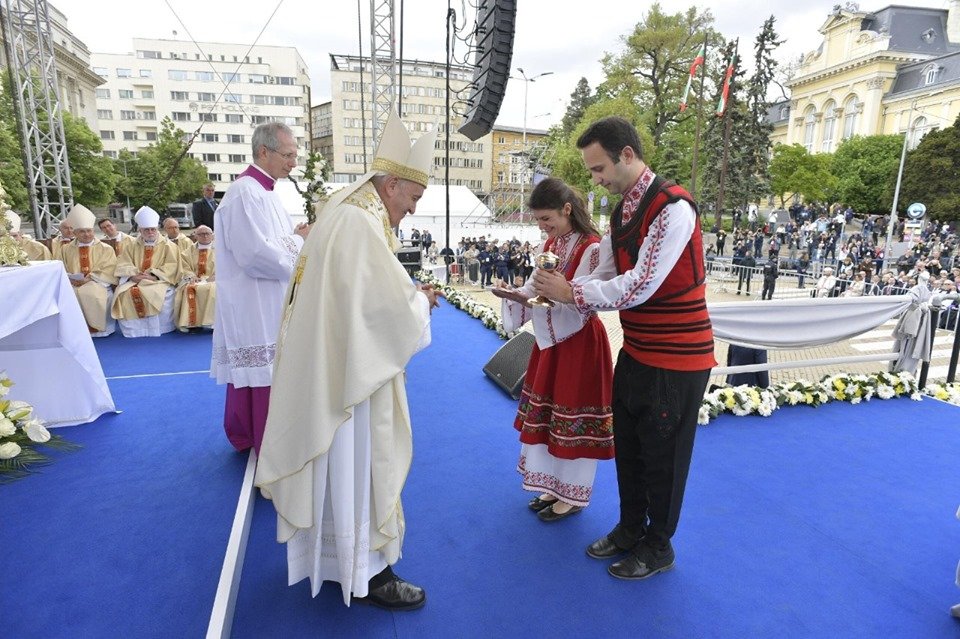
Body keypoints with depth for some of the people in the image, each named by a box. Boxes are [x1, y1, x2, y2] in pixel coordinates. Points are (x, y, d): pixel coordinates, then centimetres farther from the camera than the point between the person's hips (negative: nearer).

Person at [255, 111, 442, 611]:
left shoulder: (344, 214, 10)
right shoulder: (360, 224, -22)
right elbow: (394, 308, -24)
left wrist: (409, 295, 7)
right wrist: (422, 301, -4)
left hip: (331, 369, 10)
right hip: (351, 374, -10)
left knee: (339, 469, 22)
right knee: (357, 468, 4)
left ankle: (339, 552, 41)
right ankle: (366, 574, 23)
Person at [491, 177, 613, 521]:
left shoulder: (591, 248, -17)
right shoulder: (551, 244, 7)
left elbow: (578, 306, -22)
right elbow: (536, 289, 8)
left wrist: (528, 301, -30)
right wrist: (514, 295, -13)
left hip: (579, 342, -8)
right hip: (550, 339, 8)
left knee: (572, 414, 4)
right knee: (548, 412, 15)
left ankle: (573, 494, 23)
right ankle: (555, 485, 33)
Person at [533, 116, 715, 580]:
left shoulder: (672, 208, -21)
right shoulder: (622, 211, 8)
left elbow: (639, 287, -26)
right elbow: (604, 276, 7)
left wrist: (572, 292, -19)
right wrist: (553, 291, -6)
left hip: (675, 358, -8)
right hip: (636, 351, 9)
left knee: (661, 455, 8)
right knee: (627, 447, 19)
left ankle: (658, 547, 31)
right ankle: (630, 529, 41)